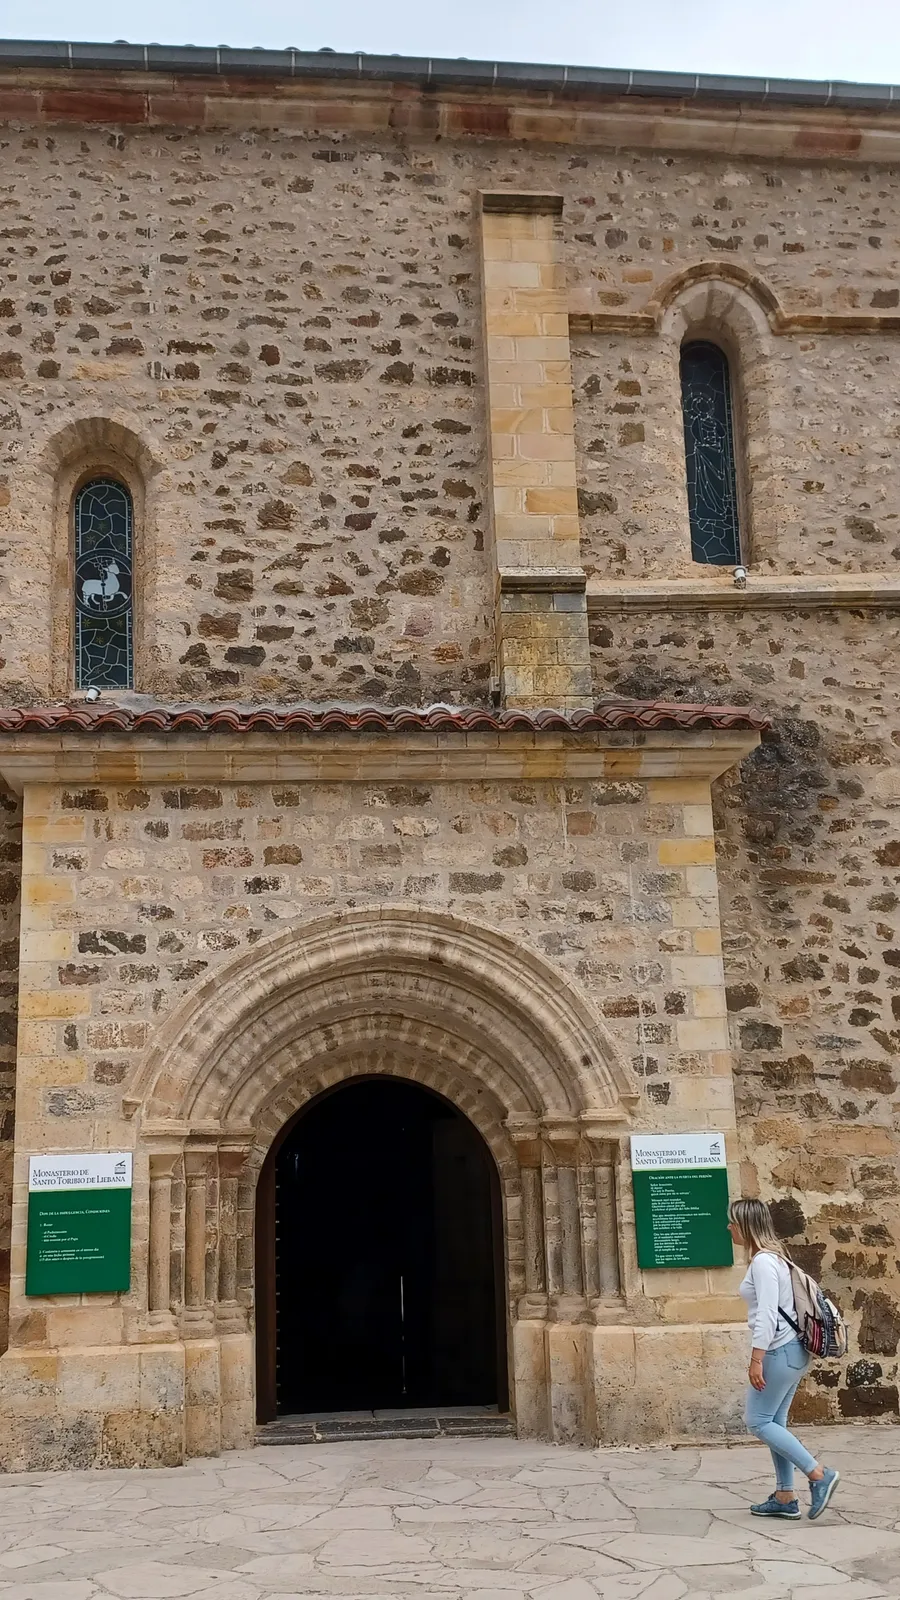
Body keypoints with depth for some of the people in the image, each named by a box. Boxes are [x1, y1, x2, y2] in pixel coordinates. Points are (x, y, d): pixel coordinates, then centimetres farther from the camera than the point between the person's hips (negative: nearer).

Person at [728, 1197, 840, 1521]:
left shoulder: (763, 1261, -16)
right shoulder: (773, 1256, 14)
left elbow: (767, 1314, -23)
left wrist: (757, 1358, -24)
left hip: (780, 1351, -10)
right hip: (788, 1349, 10)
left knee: (759, 1422, -4)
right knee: (773, 1422, 11)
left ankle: (819, 1475, -6)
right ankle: (785, 1498, 14)